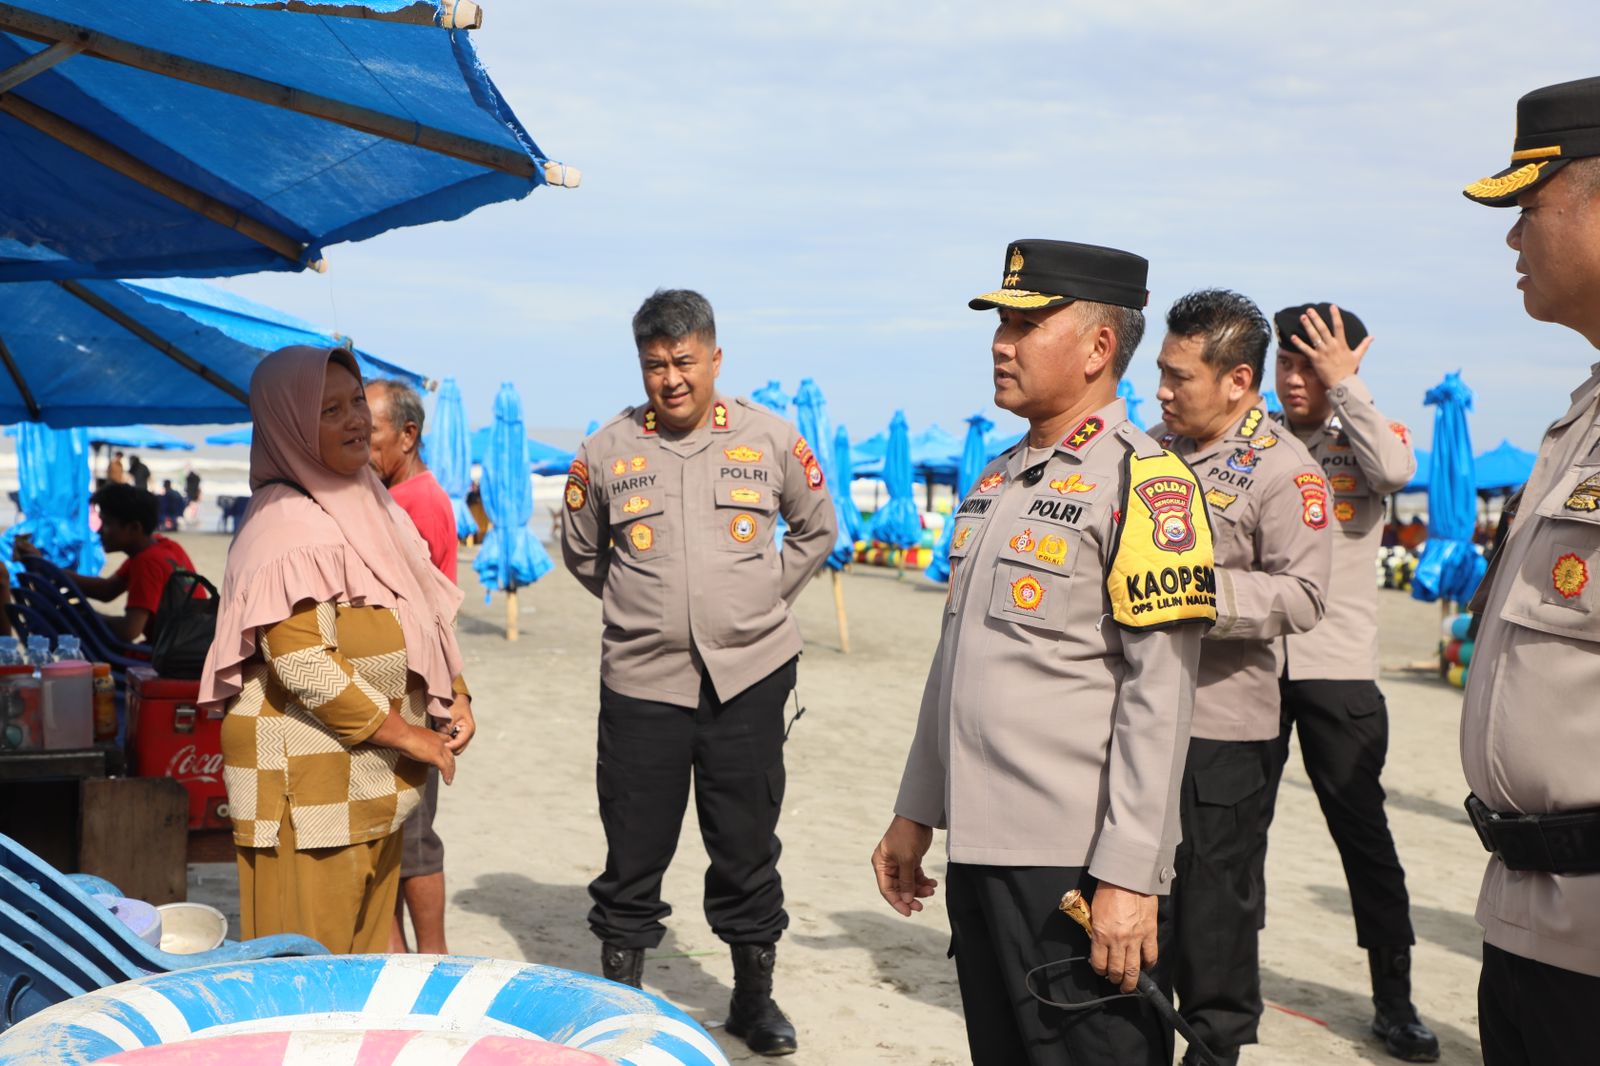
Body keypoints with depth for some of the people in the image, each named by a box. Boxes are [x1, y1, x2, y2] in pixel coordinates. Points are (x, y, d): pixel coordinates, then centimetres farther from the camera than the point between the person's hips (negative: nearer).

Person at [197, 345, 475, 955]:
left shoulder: (367, 505, 13)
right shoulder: (290, 526, -16)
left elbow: (424, 618, 20)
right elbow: (302, 663, -23)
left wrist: (453, 695, 5)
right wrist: (406, 735, -16)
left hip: (371, 778, 9)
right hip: (310, 778, -9)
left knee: (369, 945, 15)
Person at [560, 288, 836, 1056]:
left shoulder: (770, 440, 1)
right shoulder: (607, 451, 1)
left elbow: (817, 529, 15)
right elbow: (580, 550, 17)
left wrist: (766, 597, 8)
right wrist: (636, 605, 9)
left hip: (748, 675, 0)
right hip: (640, 680, 0)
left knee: (747, 848, 10)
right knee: (633, 854, 6)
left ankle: (754, 998, 26)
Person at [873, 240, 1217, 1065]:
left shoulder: (1142, 482, -11)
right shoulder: (995, 481, 14)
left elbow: (1157, 700, -16)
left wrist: (1130, 874, -20)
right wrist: (915, 813, 19)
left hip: (1075, 865, -8)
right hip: (978, 848, 8)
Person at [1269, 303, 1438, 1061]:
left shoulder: (1366, 439, 1)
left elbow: (1396, 469, -21)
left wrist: (1345, 382, -14)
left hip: (1338, 671, -2)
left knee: (1361, 829, 4)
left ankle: (1393, 1000, 15)